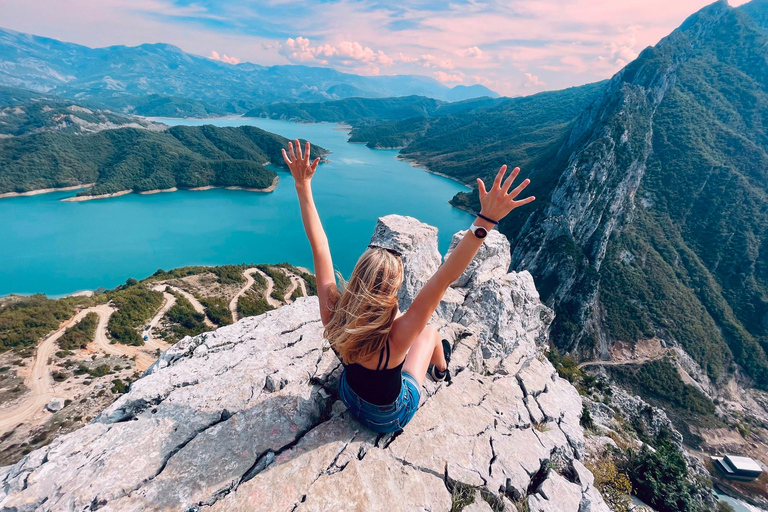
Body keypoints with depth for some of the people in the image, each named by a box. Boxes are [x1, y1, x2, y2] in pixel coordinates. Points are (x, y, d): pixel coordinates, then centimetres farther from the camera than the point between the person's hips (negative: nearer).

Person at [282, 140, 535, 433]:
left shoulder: (332, 315, -34)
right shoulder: (395, 337, -45)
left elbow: (319, 245, -31)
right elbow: (443, 279, -54)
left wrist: (302, 185, -28)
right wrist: (486, 220, -58)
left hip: (349, 397, 4)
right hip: (390, 418, -3)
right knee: (430, 333, 15)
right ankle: (441, 370, 51)